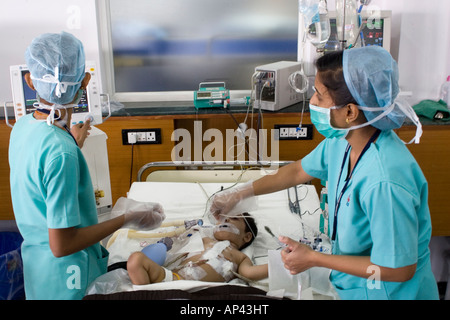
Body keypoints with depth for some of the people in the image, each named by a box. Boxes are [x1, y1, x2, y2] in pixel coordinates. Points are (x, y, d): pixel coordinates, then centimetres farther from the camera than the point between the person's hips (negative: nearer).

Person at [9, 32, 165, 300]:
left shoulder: (23, 126, -4)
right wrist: (128, 219, -19)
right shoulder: (60, 150, -31)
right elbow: (62, 245, -26)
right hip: (66, 279, -8)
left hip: (35, 257, 8)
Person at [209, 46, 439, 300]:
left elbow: (399, 269, -28)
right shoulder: (342, 140, -10)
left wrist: (313, 259, -20)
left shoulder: (385, 182, -36)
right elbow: (301, 170, 8)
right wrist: (240, 193, 14)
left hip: (389, 291, -7)